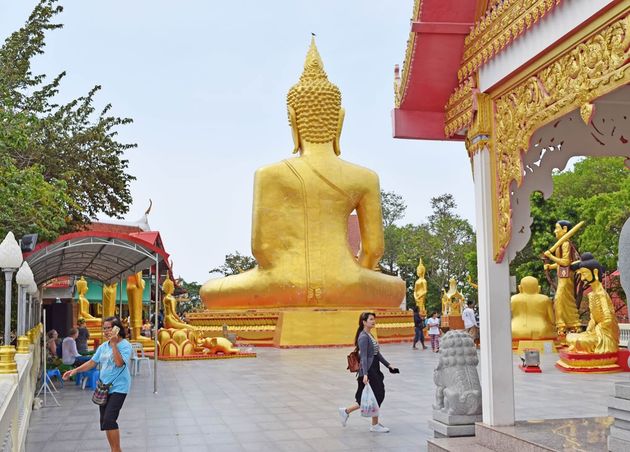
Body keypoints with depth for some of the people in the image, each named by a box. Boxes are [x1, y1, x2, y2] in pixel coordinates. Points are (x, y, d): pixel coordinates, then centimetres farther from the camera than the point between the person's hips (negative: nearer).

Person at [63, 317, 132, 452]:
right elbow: (92, 362, 15)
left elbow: (119, 363, -24)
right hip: (104, 387, 8)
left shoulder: (125, 345, -11)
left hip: (118, 388, -8)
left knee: (109, 419, -17)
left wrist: (114, 344, -23)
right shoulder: (103, 346, 11)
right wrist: (75, 370, 5)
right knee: (105, 421, 10)